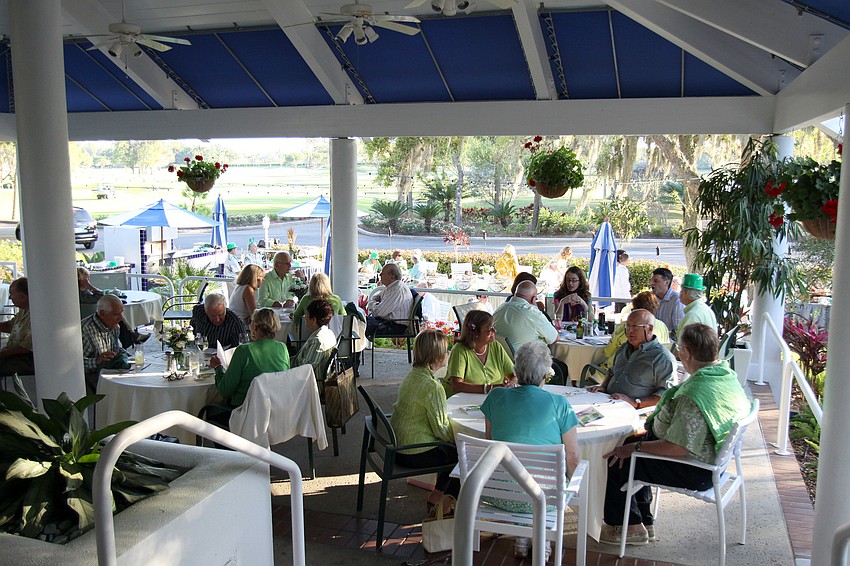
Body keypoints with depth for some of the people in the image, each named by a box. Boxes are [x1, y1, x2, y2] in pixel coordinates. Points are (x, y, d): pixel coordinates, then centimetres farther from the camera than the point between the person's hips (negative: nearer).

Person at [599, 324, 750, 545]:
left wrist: (635, 447, -19)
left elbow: (679, 447, -33)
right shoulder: (729, 375, 0)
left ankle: (631, 527, 18)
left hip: (693, 472, -10)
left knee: (619, 461, 1)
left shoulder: (695, 394, -33)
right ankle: (644, 522, 29)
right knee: (631, 443, 22)